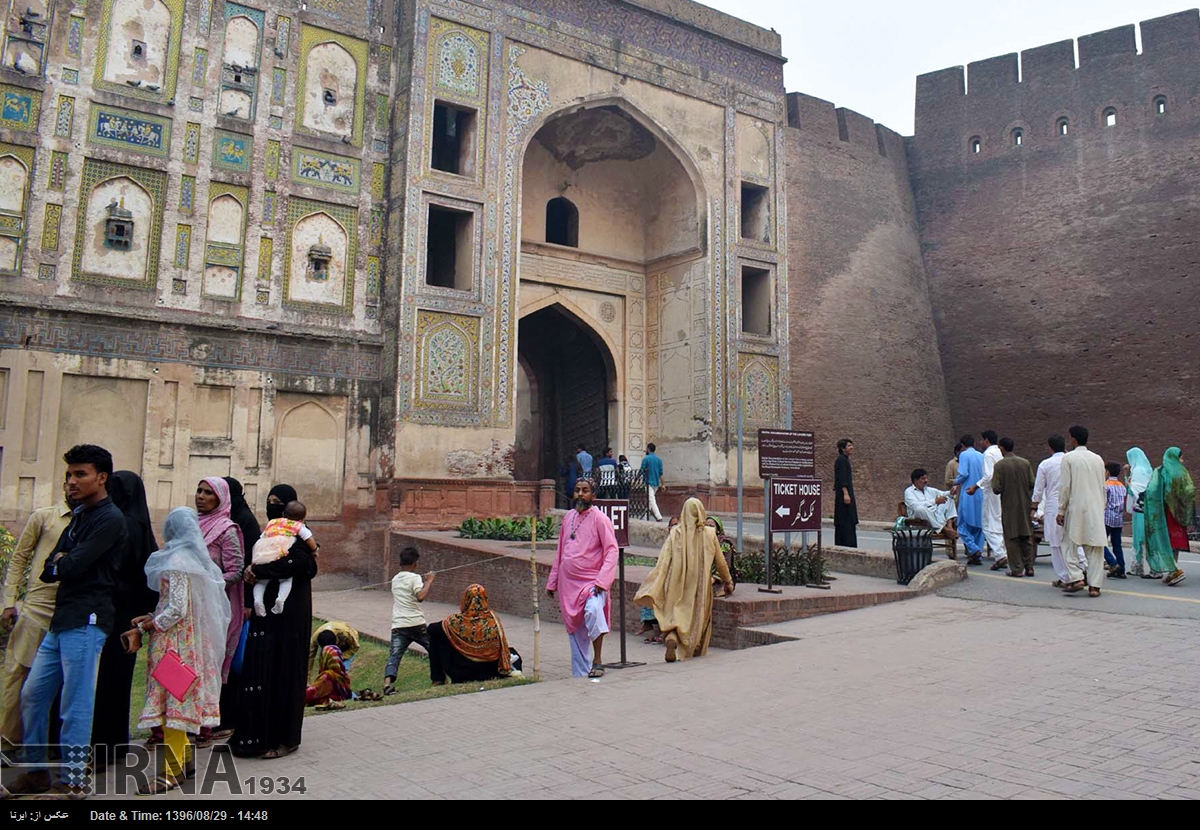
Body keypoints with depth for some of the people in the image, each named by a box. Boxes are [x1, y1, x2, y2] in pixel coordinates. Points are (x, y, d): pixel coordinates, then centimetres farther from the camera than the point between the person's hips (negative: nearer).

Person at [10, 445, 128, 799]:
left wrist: (57, 565, 2)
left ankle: (72, 782, 6)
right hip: (62, 620, 9)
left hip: (85, 622, -9)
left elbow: (72, 567, -19)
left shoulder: (110, 519, -11)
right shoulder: (79, 516, 19)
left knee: (75, 704, -3)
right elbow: (48, 570, 14)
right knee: (32, 694, 13)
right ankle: (35, 772, 26)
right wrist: (61, 564, -7)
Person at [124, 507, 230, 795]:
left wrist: (142, 629, -9)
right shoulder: (195, 558, 11)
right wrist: (150, 618, 7)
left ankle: (173, 770, 1)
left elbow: (176, 610, -19)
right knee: (178, 699, 14)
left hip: (173, 641, -9)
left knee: (171, 698, -4)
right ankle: (184, 757, 20)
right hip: (189, 638, 9)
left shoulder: (177, 561, -15)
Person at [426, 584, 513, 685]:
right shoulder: (493, 617, -10)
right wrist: (505, 668, 12)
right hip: (491, 672, 2)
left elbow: (432, 628, -4)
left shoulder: (459, 620, -18)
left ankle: (438, 679, 20)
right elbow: (502, 645, -1)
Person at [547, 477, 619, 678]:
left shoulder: (599, 519, -6)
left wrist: (602, 580, -23)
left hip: (591, 582, -6)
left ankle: (597, 661, -19)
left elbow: (611, 550, -12)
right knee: (575, 632, 10)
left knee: (593, 610, -32)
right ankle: (579, 675, 22)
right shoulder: (568, 518, 11)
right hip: (568, 584, 6)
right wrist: (552, 581, 16)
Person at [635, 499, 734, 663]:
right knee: (699, 614, 18)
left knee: (675, 613, 6)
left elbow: (664, 560, -10)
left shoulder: (675, 533, -6)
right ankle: (696, 648, 24)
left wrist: (653, 587, -8)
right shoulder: (709, 534, -4)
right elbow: (720, 562, 4)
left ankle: (671, 638, -22)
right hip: (700, 583, 0)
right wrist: (728, 581, 18)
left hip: (678, 582, 0)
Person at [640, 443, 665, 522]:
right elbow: (661, 473, 7)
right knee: (652, 497, 23)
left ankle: (659, 517, -19)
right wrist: (662, 484, 9)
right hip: (656, 482, 6)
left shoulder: (646, 459, -8)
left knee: (651, 499, -10)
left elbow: (642, 470, -8)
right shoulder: (659, 459, 8)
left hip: (649, 481, -6)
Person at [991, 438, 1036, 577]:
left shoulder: (999, 465, -12)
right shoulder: (1025, 463, -2)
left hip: (1009, 505, -3)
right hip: (1025, 504, 3)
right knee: (1027, 536, 12)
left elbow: (996, 489, -14)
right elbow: (1032, 484, -1)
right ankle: (1029, 567, 13)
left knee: (1012, 537, 5)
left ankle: (1017, 568, 6)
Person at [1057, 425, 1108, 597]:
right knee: (1095, 547, 4)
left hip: (1076, 508, -4)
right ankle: (1094, 586, 4)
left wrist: (1061, 510, -3)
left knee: (1070, 544, 6)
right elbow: (1103, 487, 14)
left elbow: (1064, 486, -7)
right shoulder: (1098, 459, 10)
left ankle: (1076, 578, -6)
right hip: (1096, 510, 4)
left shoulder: (1069, 458, -5)